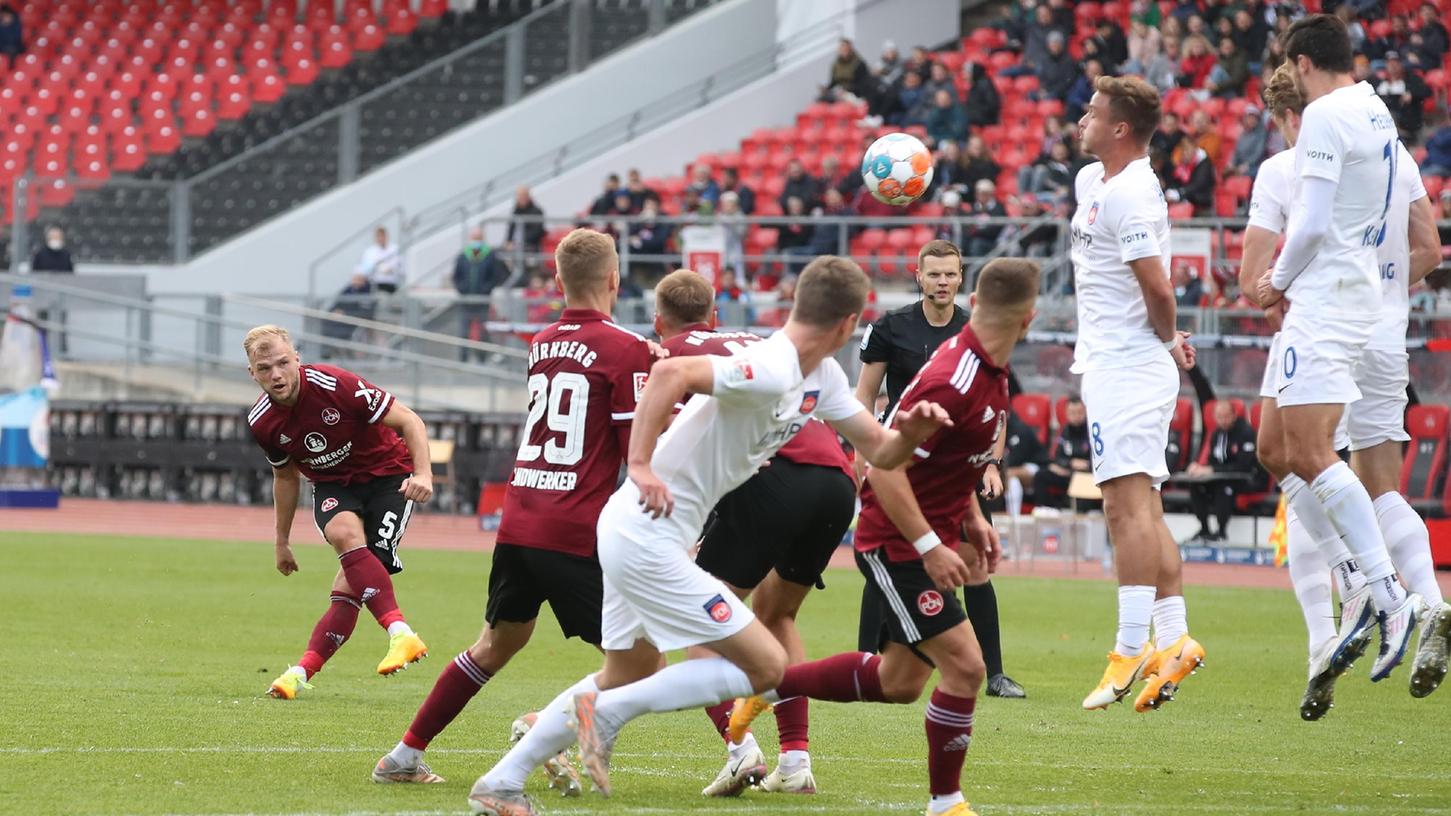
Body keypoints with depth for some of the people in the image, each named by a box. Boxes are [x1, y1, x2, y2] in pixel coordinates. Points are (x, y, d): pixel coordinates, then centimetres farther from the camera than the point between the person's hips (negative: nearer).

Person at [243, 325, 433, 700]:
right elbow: (286, 477, 12)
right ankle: (400, 633, -39)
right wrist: (282, 542, 19)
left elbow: (408, 421, -17)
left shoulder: (336, 385, -24)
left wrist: (423, 474, -31)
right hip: (333, 485, 3)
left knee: (352, 580, -20)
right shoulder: (262, 423, -7)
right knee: (344, 532, -31)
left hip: (388, 475, -3)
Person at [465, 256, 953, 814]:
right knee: (766, 667, -9)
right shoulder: (771, 372, -22)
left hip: (633, 537, 10)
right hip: (649, 541, -10)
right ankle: (607, 713, -7)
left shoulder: (821, 378, 9)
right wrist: (640, 466, -34)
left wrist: (910, 432, -9)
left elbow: (879, 452, 13)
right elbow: (670, 373, -33)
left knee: (628, 675, 24)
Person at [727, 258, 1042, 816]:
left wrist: (972, 518, 14)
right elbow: (886, 466, -28)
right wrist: (930, 547, -29)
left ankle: (767, 685, 33)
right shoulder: (952, 382, -26)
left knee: (899, 682, 17)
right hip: (896, 543, -10)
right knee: (965, 666, -14)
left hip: (920, 538, 10)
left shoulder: (989, 372, 4)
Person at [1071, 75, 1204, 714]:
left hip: (1126, 368, -11)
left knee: (1128, 505, -13)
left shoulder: (1130, 194, -17)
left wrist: (1165, 340, -3)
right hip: (1108, 364, 11)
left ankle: (1131, 649, -17)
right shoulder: (1091, 181, 14)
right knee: (1140, 511, 11)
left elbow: (1157, 286, -21)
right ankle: (1174, 639, 13)